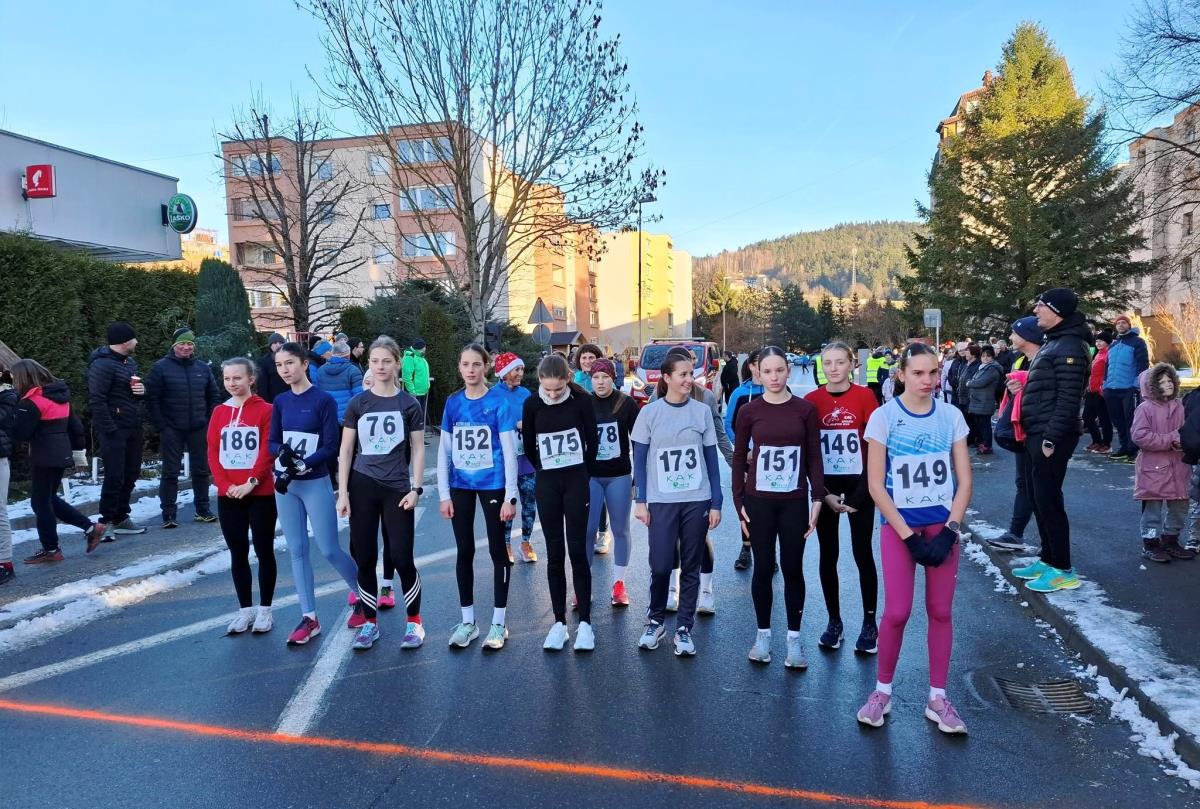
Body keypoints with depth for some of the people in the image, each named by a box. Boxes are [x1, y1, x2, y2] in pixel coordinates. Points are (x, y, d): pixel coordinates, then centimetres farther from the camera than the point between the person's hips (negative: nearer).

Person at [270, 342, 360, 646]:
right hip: (285, 485, 5)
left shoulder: (324, 400, -10)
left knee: (329, 549, -1)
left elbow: (330, 447, -12)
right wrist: (282, 452, -14)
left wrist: (299, 467, -20)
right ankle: (309, 617, 16)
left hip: (315, 484, -5)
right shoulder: (280, 402, 6)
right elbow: (272, 442, 8)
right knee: (297, 550, 8)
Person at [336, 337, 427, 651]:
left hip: (397, 489, -2)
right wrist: (342, 492, -1)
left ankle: (414, 622, 16)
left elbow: (418, 449, 2)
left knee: (402, 558, -1)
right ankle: (369, 622, 21)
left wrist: (416, 488, -5)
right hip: (362, 488, 2)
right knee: (365, 558, 6)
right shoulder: (357, 403, 2)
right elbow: (346, 450, 4)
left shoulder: (409, 404, -1)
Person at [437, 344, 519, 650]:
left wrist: (511, 496, -11)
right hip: (460, 486, 4)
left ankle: (498, 623, 16)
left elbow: (509, 452, -8)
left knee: (497, 549, 5)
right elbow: (444, 451, 6)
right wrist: (444, 494, 2)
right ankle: (467, 621, 23)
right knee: (464, 551, 10)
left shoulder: (499, 402, -8)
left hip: (492, 485, -3)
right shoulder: (453, 403, 3)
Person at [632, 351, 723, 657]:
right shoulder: (649, 412, -1)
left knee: (691, 567, 6)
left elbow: (711, 459, 5)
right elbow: (639, 459, 2)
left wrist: (716, 503, 2)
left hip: (697, 501, 1)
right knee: (660, 566, -3)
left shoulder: (702, 411, 2)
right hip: (661, 501, -1)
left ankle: (684, 628, 19)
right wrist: (641, 501, -2)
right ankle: (655, 621, 21)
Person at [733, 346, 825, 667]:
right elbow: (738, 457, 4)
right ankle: (763, 633, 22)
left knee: (793, 569, 6)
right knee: (763, 568, 7)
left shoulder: (805, 409, 0)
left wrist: (818, 498, -2)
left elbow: (814, 456, 3)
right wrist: (738, 501, 0)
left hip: (794, 502, 0)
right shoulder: (749, 411, -1)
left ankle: (794, 637, 19)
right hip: (759, 501, 0)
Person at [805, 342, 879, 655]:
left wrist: (857, 496, -10)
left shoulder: (864, 396, -6)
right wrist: (825, 494, -5)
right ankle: (834, 621, 23)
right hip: (826, 487, 2)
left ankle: (870, 623, 19)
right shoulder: (811, 400, -1)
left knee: (862, 554, 4)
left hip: (859, 485, -2)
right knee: (828, 555, 9)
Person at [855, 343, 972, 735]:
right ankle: (882, 691, 17)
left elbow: (964, 481, 2)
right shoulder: (884, 417, -8)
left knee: (941, 611, 7)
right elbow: (876, 486, -9)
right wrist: (910, 537, -12)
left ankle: (937, 698, 21)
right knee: (897, 613, -4)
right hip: (899, 525, -2)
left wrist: (948, 531, -9)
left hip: (943, 525, 3)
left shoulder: (951, 416, 1)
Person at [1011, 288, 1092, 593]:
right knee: (1038, 497, 15)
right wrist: (1023, 388, 10)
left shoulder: (1069, 347, -15)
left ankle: (1062, 570, 4)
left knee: (1048, 499, -5)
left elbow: (1068, 399, -21)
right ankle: (1047, 559, 26)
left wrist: (1051, 439, -22)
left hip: (1050, 438, -10)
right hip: (1036, 435, 10)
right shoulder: (1053, 343, 17)